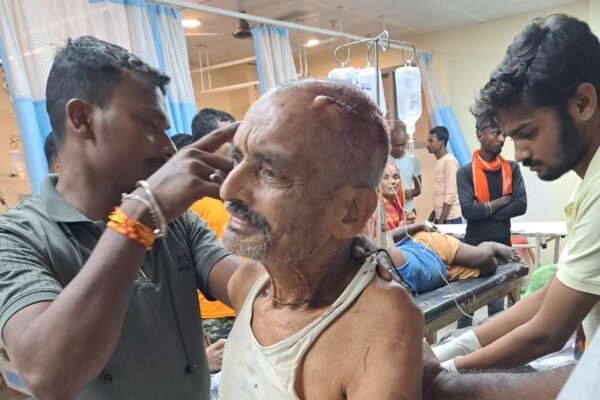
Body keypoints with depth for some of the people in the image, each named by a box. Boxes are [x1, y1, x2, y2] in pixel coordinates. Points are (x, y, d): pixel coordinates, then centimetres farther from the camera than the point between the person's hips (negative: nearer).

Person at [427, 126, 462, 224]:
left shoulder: (449, 161, -13)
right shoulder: (439, 161, 14)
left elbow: (450, 196, -18)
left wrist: (440, 222, -18)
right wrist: (430, 219, 19)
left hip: (450, 218, -8)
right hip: (440, 217, 8)